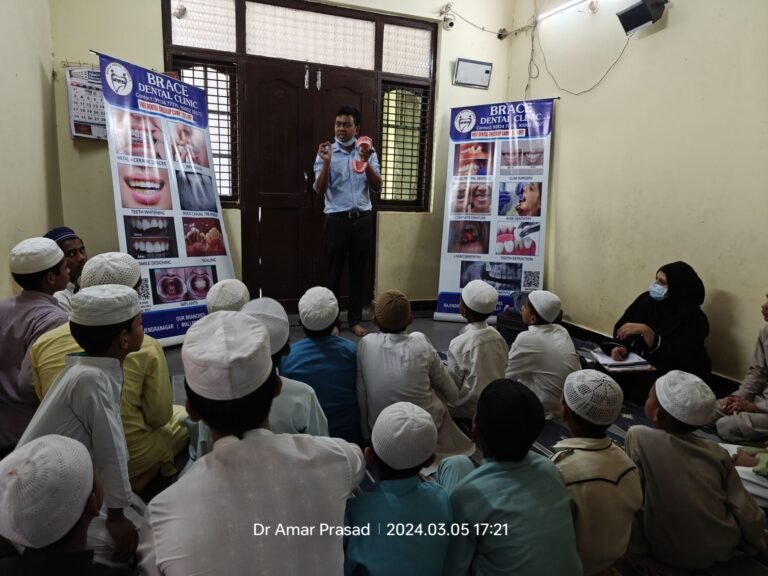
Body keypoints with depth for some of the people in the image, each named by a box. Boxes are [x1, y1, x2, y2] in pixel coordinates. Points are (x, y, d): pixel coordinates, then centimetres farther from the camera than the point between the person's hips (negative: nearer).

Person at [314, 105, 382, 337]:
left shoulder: (368, 151, 8)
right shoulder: (326, 152, 1)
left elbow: (377, 187, -1)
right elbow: (319, 189, -8)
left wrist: (366, 162, -15)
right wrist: (326, 162, -21)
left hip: (363, 220, 2)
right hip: (337, 220, -2)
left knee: (359, 271, 9)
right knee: (333, 272, 4)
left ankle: (355, 319, 20)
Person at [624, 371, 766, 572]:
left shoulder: (639, 437, -19)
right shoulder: (717, 453, -8)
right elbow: (748, 514, -4)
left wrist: (637, 548, -3)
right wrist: (758, 545, 16)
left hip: (673, 555, -3)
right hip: (723, 549, 3)